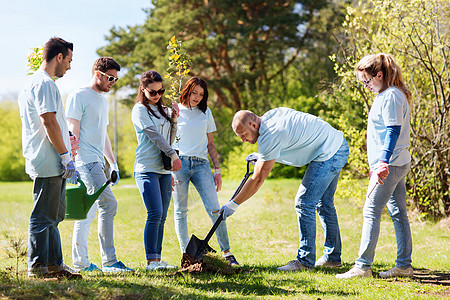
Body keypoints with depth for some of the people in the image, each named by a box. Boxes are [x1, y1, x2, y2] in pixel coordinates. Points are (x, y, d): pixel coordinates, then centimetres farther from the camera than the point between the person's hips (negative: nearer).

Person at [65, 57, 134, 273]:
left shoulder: (103, 101, 23)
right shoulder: (79, 96, -4)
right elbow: (73, 132, -11)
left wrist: (113, 163, 22)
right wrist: (72, 163, -17)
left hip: (97, 163, 9)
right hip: (85, 160, -9)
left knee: (88, 211, 8)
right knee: (108, 204, -16)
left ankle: (80, 263, 12)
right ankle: (109, 261, -14)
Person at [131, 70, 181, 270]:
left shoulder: (163, 110, 18)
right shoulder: (140, 109, -1)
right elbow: (154, 135, -10)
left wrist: (174, 118, 5)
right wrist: (173, 155, -11)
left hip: (164, 169, 7)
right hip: (147, 168, -7)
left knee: (161, 217, 4)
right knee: (155, 214, -15)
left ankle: (157, 259, 8)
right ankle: (151, 260, -13)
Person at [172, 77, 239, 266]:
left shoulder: (205, 113, 15)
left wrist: (217, 169, 12)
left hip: (201, 164, 2)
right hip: (179, 163, -2)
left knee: (215, 209, -8)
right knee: (180, 212, 0)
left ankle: (227, 254, -6)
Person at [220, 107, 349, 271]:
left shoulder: (270, 136, -22)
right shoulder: (270, 115, 5)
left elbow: (257, 180, -18)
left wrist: (233, 204, -10)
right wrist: (261, 158, 21)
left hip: (328, 154, -10)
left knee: (305, 203, -8)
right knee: (324, 203, 16)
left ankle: (305, 261, -4)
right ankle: (333, 256, 24)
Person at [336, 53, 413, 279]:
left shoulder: (391, 96, -14)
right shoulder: (385, 95, 17)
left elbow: (393, 131, -22)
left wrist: (383, 162, -31)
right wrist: (379, 163, 27)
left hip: (390, 165, -10)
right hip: (397, 165, 10)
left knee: (372, 212, -10)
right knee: (398, 214, 10)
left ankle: (362, 266, -10)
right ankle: (404, 266, 14)